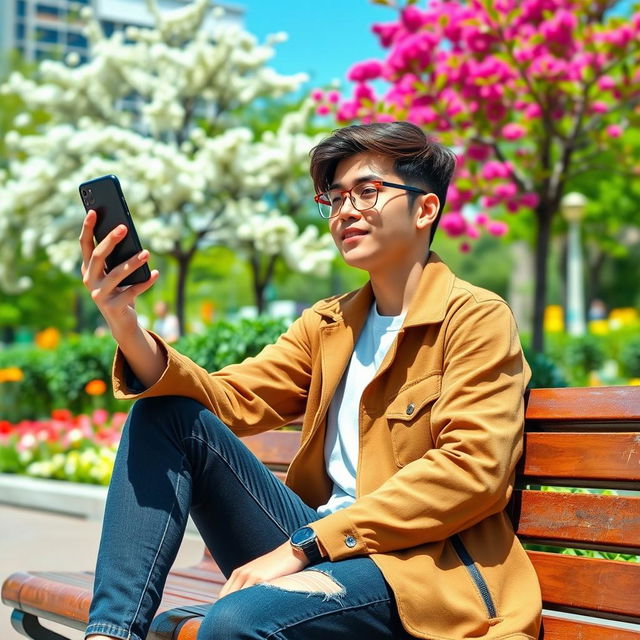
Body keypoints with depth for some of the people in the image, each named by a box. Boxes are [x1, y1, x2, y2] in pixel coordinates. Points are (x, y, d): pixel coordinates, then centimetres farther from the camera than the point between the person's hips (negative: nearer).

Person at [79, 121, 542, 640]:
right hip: (320, 546, 7)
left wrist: (303, 544, -18)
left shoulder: (476, 317, -2)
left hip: (420, 562, -7)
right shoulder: (328, 324, 18)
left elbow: (472, 469, -15)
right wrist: (129, 332, -14)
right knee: (168, 413, -5)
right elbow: (232, 400, 5)